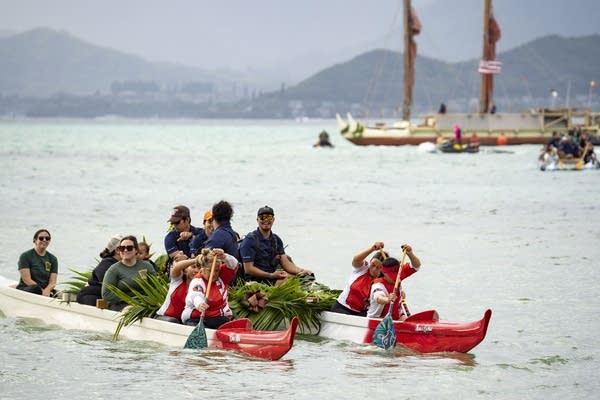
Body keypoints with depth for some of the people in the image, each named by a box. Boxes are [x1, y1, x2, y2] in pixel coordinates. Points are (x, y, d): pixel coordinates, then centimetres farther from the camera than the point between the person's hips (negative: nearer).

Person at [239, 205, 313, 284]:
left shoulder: (276, 240, 16)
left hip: (273, 278, 7)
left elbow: (285, 263, 9)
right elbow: (248, 269, -12)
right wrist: (271, 275, -19)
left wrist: (301, 271, -11)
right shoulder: (250, 240, -6)